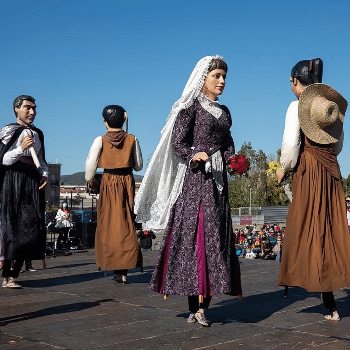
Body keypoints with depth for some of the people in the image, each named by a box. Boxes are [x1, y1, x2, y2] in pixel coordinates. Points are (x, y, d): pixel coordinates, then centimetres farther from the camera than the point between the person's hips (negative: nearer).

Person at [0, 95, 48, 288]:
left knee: (34, 228, -1)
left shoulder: (37, 134, 17)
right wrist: (21, 149, -22)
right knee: (16, 228, -12)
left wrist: (44, 175, 4)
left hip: (33, 184, 6)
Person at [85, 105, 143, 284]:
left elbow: (90, 163, -4)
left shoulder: (100, 140, -5)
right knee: (127, 224, 8)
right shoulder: (132, 140, 1)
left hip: (108, 183, -2)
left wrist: (89, 180, 14)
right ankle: (124, 269, 3)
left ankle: (117, 270, 4)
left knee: (109, 224, 6)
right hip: (127, 182, 2)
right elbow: (138, 166, 6)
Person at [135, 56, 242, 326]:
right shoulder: (191, 107, 0)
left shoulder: (224, 112, 20)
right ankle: (195, 305, -8)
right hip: (195, 178, -7)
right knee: (195, 234, -11)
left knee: (217, 238, 1)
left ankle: (202, 304, 6)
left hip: (218, 180, 7)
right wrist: (194, 155, -24)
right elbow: (177, 143, -6)